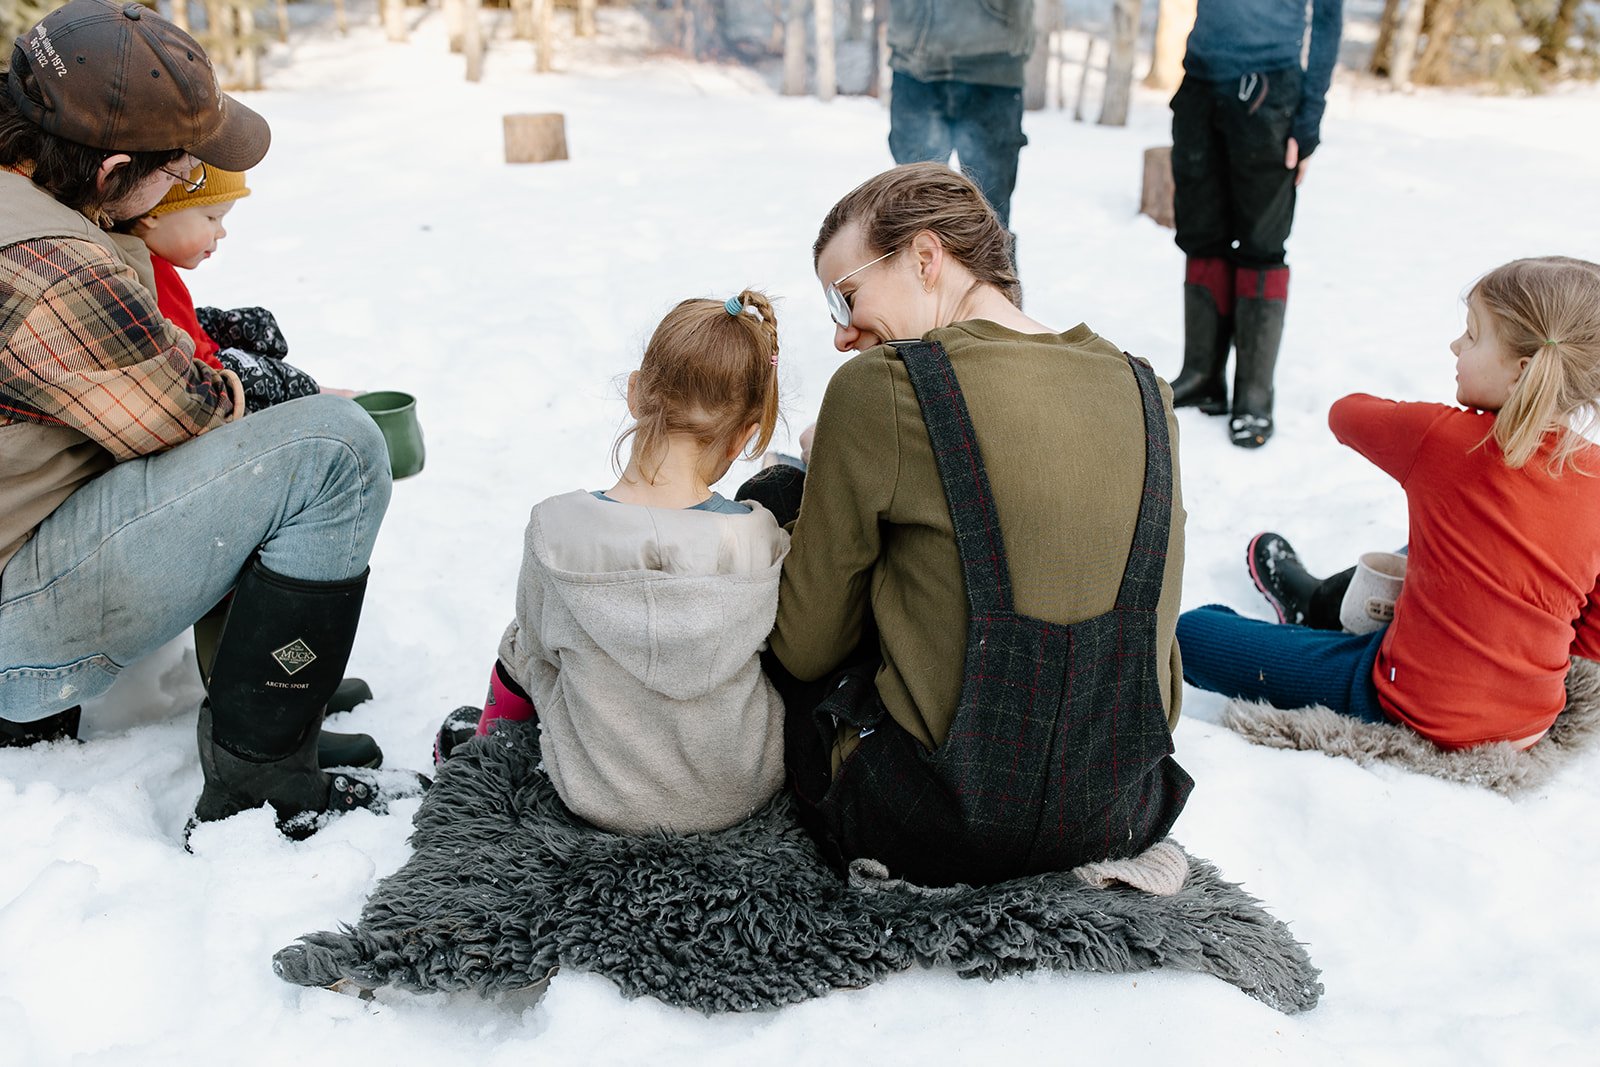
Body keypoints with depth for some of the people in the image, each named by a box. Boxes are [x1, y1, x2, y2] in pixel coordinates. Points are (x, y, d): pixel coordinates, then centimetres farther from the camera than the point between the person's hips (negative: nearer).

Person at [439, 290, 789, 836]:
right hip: (746, 792, 2)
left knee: (521, 643, 24)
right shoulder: (762, 540, -21)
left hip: (602, 803, -1)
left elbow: (538, 643, -3)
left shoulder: (555, 529, -22)